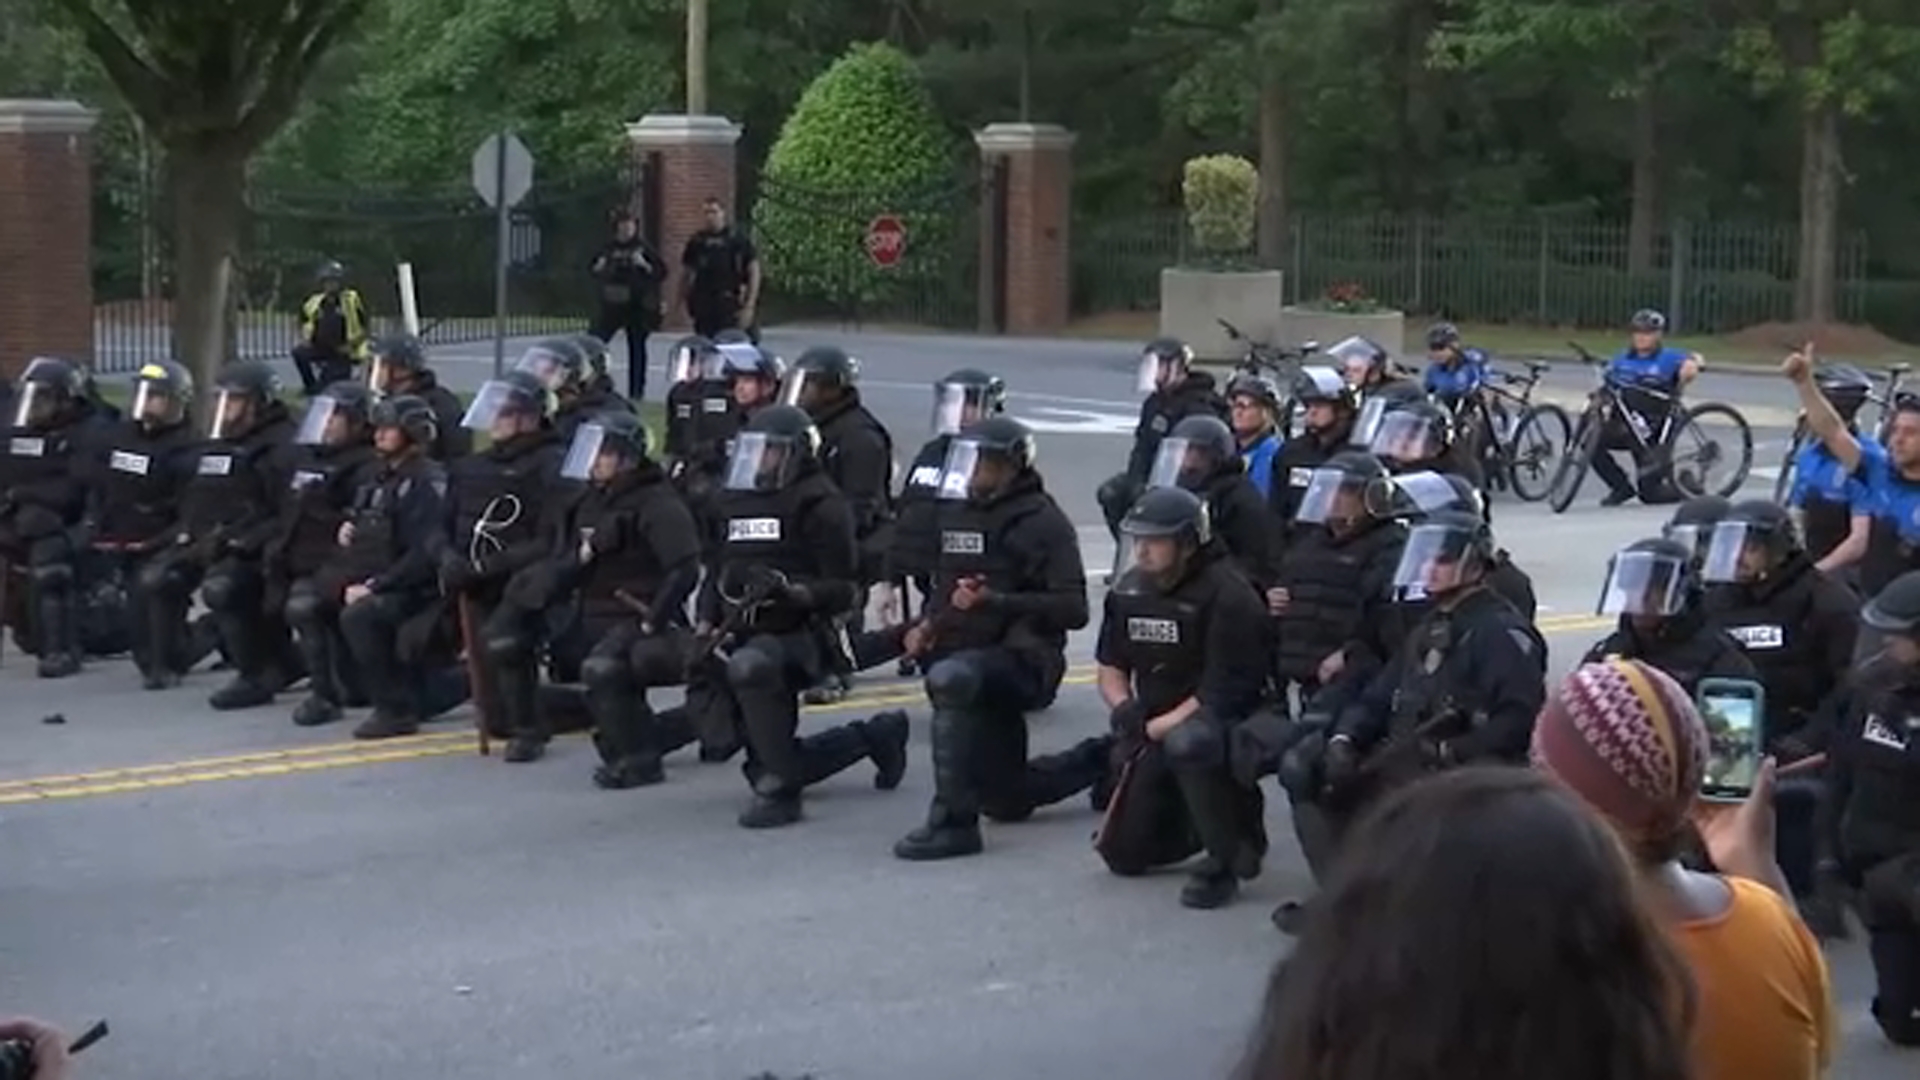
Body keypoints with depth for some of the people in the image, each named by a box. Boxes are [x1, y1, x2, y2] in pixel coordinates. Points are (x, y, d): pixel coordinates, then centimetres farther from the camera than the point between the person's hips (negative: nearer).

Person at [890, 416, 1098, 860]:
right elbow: (941, 588, 26)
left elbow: (1072, 609, -19)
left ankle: (954, 821, -37)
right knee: (1006, 801, 18)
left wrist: (993, 601, -27)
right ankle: (1099, 760, 42)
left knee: (950, 678, -40)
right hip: (972, 660, 8)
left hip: (1022, 659, -8)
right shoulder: (958, 514, 12)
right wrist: (922, 626, 5)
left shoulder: (1041, 521, -11)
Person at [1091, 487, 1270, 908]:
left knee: (1186, 742, -42)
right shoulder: (1129, 590, 3)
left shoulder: (1226, 594, -20)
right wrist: (1123, 709, -10)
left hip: (1233, 724, -7)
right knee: (1124, 853, 6)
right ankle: (1225, 816, 28)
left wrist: (1155, 728, -22)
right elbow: (1109, 667, 11)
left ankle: (1227, 860, -21)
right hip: (1158, 732, 7)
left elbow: (1223, 694, -23)